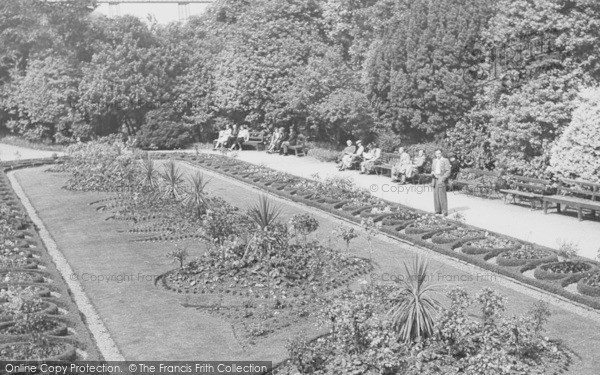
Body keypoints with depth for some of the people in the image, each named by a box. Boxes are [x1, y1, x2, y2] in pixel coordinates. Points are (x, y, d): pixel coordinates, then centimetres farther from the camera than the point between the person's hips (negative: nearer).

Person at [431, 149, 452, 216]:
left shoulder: (445, 160, -2)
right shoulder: (434, 161, 17)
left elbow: (448, 172, -7)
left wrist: (442, 179, -16)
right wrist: (432, 173, 2)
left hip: (442, 180, -6)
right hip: (435, 180, 6)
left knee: (442, 196, -10)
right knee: (436, 196, 2)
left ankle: (444, 212, -7)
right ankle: (438, 211, 7)